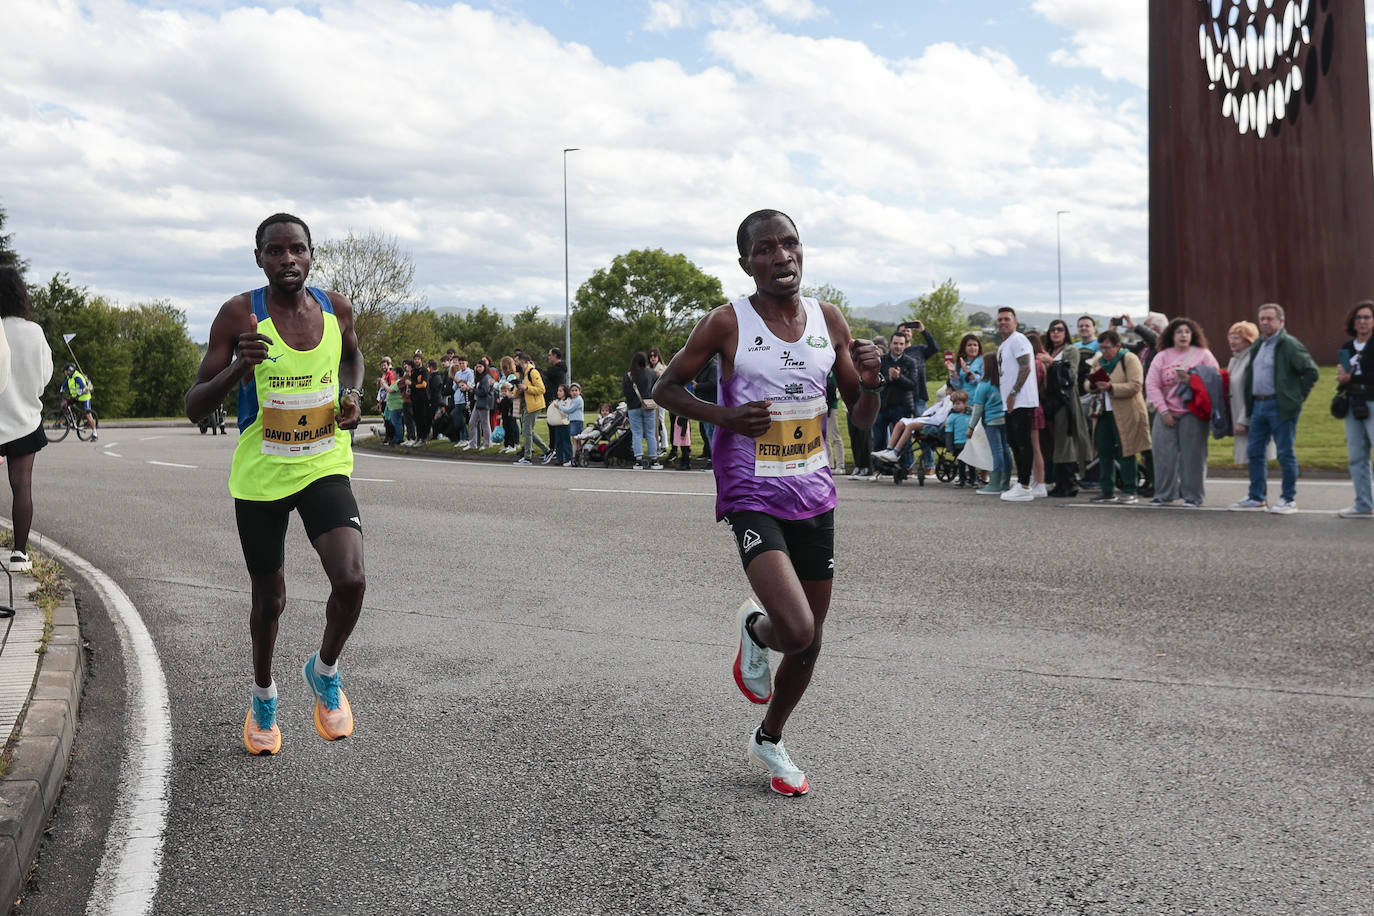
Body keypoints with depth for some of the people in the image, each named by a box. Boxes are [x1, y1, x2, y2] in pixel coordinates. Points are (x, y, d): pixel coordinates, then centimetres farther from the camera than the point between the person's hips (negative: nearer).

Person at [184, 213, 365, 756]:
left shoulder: (336, 309, -3)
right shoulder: (239, 315, -12)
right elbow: (194, 408, -12)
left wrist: (352, 396, 0)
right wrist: (237, 369, -31)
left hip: (324, 467, 1)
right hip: (259, 474, -1)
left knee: (350, 580, -21)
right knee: (269, 602, 12)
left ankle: (324, 671, 11)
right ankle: (263, 696, 42)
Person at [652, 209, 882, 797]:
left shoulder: (829, 321, 4)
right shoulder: (727, 323, -9)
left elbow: (862, 418, 10)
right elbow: (665, 388, 1)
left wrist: (870, 383, -13)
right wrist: (724, 416, -16)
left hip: (814, 496, 5)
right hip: (752, 497, -5)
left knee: (810, 641, 12)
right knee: (794, 631, -22)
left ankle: (768, 742, 37)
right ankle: (754, 629, 16)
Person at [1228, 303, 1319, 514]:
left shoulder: (1290, 345, -9)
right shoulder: (1257, 345, 15)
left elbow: (1311, 371, -10)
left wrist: (1298, 397, -8)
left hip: (1280, 407, -8)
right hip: (1258, 405, 8)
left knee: (1285, 453, -1)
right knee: (1255, 452, 9)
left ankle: (1289, 500, 6)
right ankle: (1256, 498, 17)